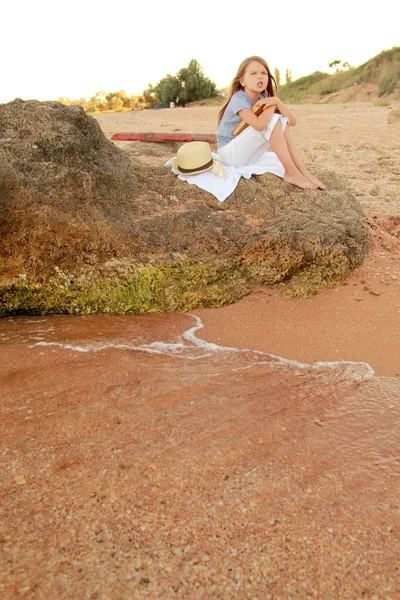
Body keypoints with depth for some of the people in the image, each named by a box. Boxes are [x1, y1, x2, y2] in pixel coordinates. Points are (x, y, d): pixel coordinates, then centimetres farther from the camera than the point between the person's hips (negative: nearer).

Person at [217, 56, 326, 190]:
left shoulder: (263, 99, 1)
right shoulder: (238, 99, -20)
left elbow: (292, 121, -5)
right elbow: (259, 125, -37)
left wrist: (277, 101, -20)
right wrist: (272, 105, -18)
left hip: (248, 153, 7)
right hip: (229, 153, -7)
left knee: (283, 121, -6)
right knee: (272, 121, -23)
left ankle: (302, 170, -12)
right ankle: (291, 173, -21)